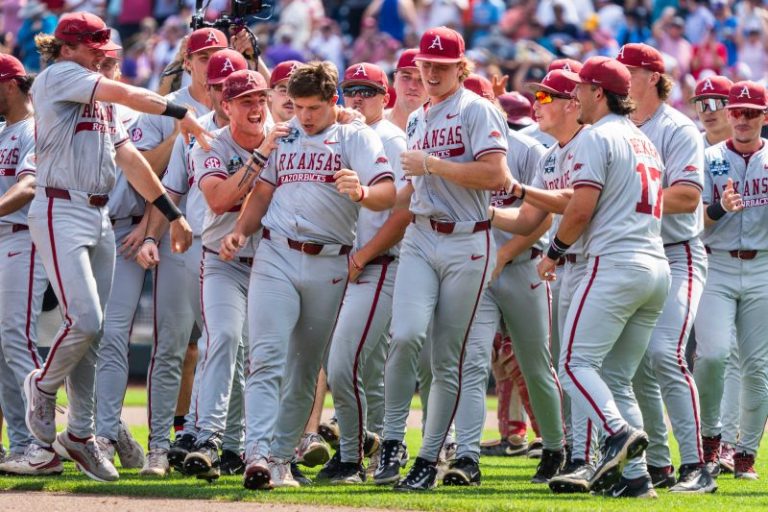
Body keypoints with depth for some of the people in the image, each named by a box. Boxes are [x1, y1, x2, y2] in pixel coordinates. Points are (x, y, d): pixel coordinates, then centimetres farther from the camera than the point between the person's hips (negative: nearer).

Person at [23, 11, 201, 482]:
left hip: (100, 217, 8)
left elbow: (129, 158, 18)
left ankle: (81, 434, 11)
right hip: (61, 212, -8)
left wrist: (172, 212, 14)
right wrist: (179, 112, -15)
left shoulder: (101, 102, 21)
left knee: (91, 329, 5)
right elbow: (124, 93, -15)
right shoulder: (58, 77, -2)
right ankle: (44, 386, 11)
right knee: (85, 321, -16)